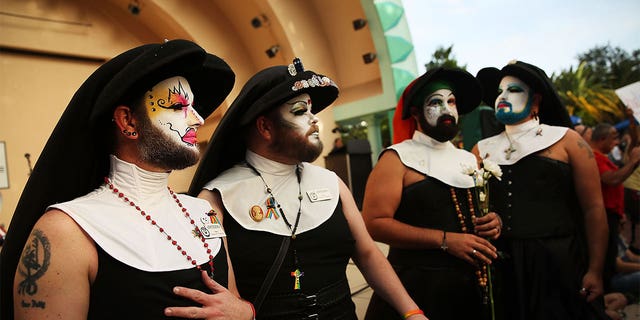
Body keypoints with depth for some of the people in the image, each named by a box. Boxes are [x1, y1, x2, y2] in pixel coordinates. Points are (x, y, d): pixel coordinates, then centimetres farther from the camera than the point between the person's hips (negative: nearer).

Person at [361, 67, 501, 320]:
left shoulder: (468, 159, 11)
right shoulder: (398, 159, -9)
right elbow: (374, 223, -18)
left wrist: (494, 222, -2)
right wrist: (445, 240, -21)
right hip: (417, 288, -6)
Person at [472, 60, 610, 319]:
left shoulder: (566, 140, 1)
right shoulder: (482, 150, 8)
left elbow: (593, 209, -3)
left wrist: (595, 271, -7)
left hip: (559, 264, -2)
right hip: (504, 267, 2)